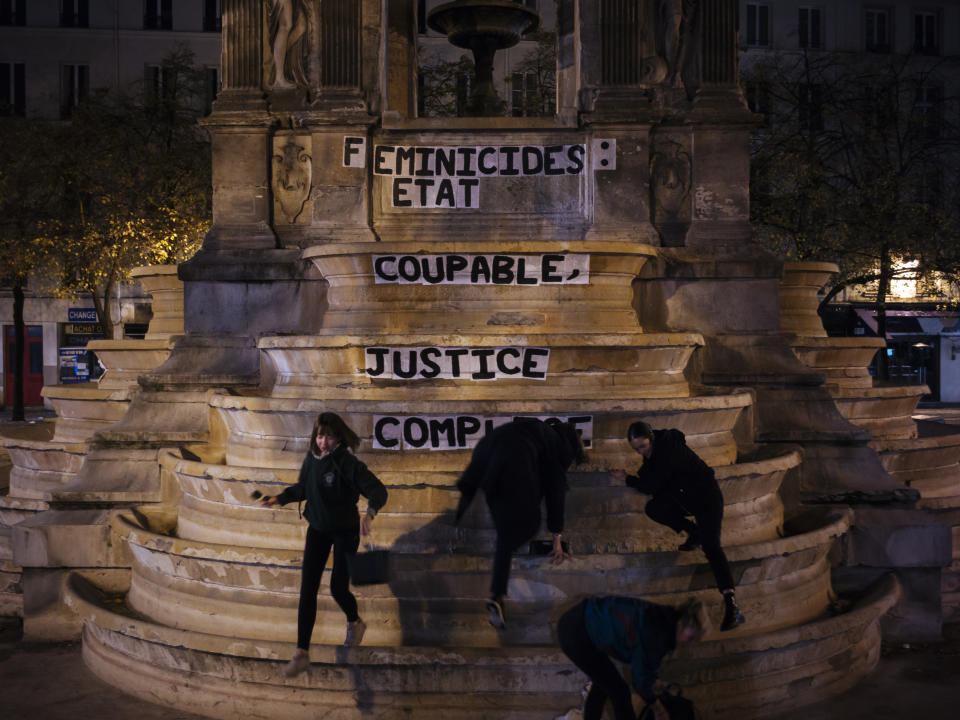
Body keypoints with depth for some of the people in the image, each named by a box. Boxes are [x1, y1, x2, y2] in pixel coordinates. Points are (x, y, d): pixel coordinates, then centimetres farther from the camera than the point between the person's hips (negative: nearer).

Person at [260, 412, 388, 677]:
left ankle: (355, 623, 38)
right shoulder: (311, 460, -4)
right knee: (308, 588, -2)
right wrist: (279, 498, 1)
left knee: (338, 588, 1)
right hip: (317, 529, 5)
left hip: (345, 531, -5)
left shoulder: (347, 463, -23)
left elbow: (378, 490, -30)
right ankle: (302, 653, 3)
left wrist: (370, 513, -48)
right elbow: (303, 488, 14)